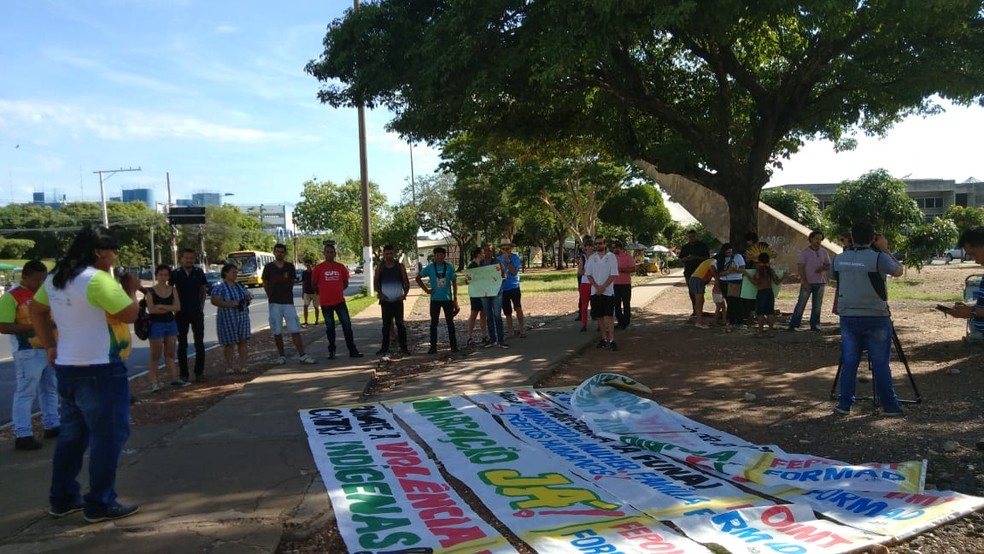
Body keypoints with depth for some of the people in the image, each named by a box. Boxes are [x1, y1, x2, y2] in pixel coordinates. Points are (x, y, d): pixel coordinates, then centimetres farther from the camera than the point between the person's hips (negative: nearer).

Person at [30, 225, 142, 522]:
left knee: (73, 434, 18)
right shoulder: (98, 280, -20)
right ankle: (100, 504, 5)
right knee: (109, 436, 0)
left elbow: (36, 310, 20)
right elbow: (130, 314, -18)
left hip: (67, 369, 9)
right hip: (99, 372, -9)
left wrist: (50, 346, 18)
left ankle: (62, 498, 27)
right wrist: (131, 289, -2)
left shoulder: (55, 278, 9)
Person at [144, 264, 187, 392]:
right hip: (156, 325, -4)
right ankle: (153, 382, 1)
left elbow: (177, 307, -5)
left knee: (170, 353, 11)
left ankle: (174, 378, 15)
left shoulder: (172, 290, 7)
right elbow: (151, 309, -15)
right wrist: (169, 308, -10)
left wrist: (162, 306, -15)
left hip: (171, 324, 4)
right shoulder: (150, 291, -5)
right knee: (155, 355, -2)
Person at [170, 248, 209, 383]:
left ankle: (199, 372, 10)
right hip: (181, 313, 0)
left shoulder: (199, 272, 0)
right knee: (182, 344, 7)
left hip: (197, 312, 1)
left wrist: (201, 306, 1)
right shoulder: (175, 273, -3)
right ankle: (184, 374, 13)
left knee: (199, 343, 2)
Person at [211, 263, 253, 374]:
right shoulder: (219, 287, -6)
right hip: (227, 319, -5)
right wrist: (229, 304, -28)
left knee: (243, 341, -1)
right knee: (229, 343, 0)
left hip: (242, 318, 5)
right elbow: (214, 301, -16)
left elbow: (247, 296, 20)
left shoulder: (240, 286, 13)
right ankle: (229, 367, 12)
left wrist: (249, 298, -4)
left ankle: (244, 365, 3)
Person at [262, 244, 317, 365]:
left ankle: (302, 356, -6)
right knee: (277, 331, 3)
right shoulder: (268, 267, 1)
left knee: (295, 330, -4)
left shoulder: (290, 266, 4)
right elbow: (265, 284, 9)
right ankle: (281, 356, 13)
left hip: (288, 302, 0)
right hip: (274, 303, 0)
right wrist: (272, 296, 8)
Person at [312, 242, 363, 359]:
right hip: (326, 303, -2)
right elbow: (314, 284, 5)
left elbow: (345, 283, 15)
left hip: (340, 301, 2)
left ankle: (352, 350, 5)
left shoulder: (341, 267, 3)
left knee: (347, 325, 0)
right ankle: (331, 351, 18)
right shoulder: (318, 268, -4)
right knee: (330, 327, 7)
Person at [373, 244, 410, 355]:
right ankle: (385, 347, 13)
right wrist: (380, 293, -12)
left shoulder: (400, 266, 1)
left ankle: (403, 347, 6)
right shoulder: (380, 267, 2)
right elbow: (375, 282, 3)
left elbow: (406, 281, 2)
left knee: (400, 323, 1)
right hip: (385, 301, 1)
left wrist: (405, 294, -12)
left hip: (398, 300, -1)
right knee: (386, 325, 7)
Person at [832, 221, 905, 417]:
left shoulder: (839, 259, 2)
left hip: (848, 318, 3)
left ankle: (844, 404, 9)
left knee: (849, 362, 7)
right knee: (880, 364, 4)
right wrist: (885, 249, 12)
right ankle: (889, 405, 11)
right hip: (876, 318, -3)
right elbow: (899, 271, 8)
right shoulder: (878, 257, -11)